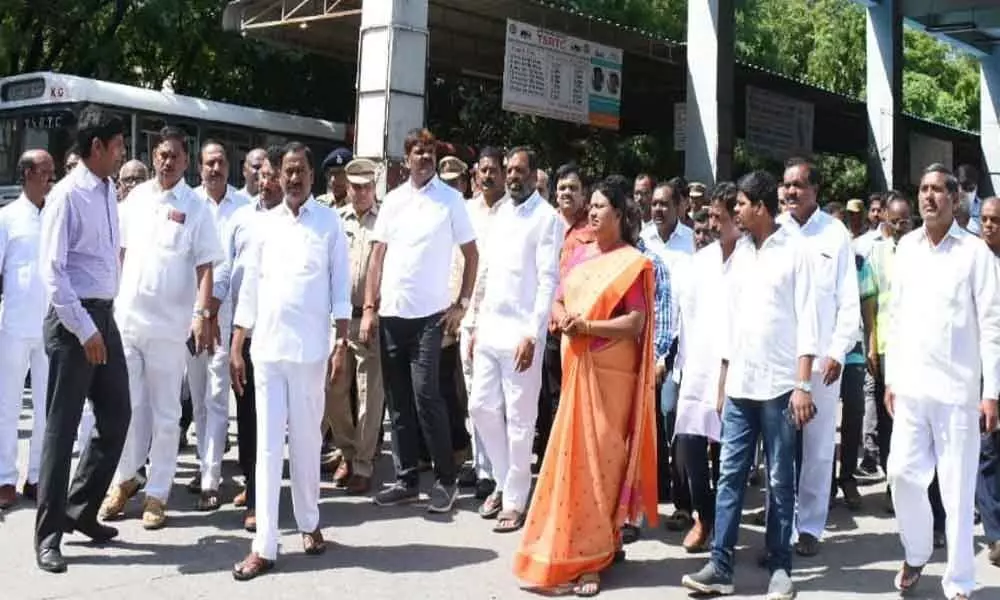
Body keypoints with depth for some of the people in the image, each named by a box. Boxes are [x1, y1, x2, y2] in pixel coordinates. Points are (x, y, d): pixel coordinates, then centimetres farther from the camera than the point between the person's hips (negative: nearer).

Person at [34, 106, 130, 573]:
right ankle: (48, 533, 10)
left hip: (105, 315, 8)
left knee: (117, 416, 11)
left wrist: (101, 322, 14)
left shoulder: (109, 192, 10)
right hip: (73, 319, -8)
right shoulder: (68, 195, -13)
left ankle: (79, 510, 26)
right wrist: (83, 329, -18)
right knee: (62, 426, -1)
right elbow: (52, 269, -17)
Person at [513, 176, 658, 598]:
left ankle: (593, 557, 6)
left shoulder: (633, 262, -7)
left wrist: (587, 326, -21)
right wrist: (564, 319, -7)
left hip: (610, 372, -6)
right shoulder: (580, 255, 13)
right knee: (572, 457, 9)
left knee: (600, 459, -2)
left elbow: (635, 323, -14)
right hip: (577, 369, 6)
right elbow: (558, 302, 15)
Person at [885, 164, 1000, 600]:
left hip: (957, 388, -4)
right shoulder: (906, 248, 7)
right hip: (911, 385, 4)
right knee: (902, 474, 6)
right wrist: (891, 378, 11)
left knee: (957, 488, 2)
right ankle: (916, 554, 30)